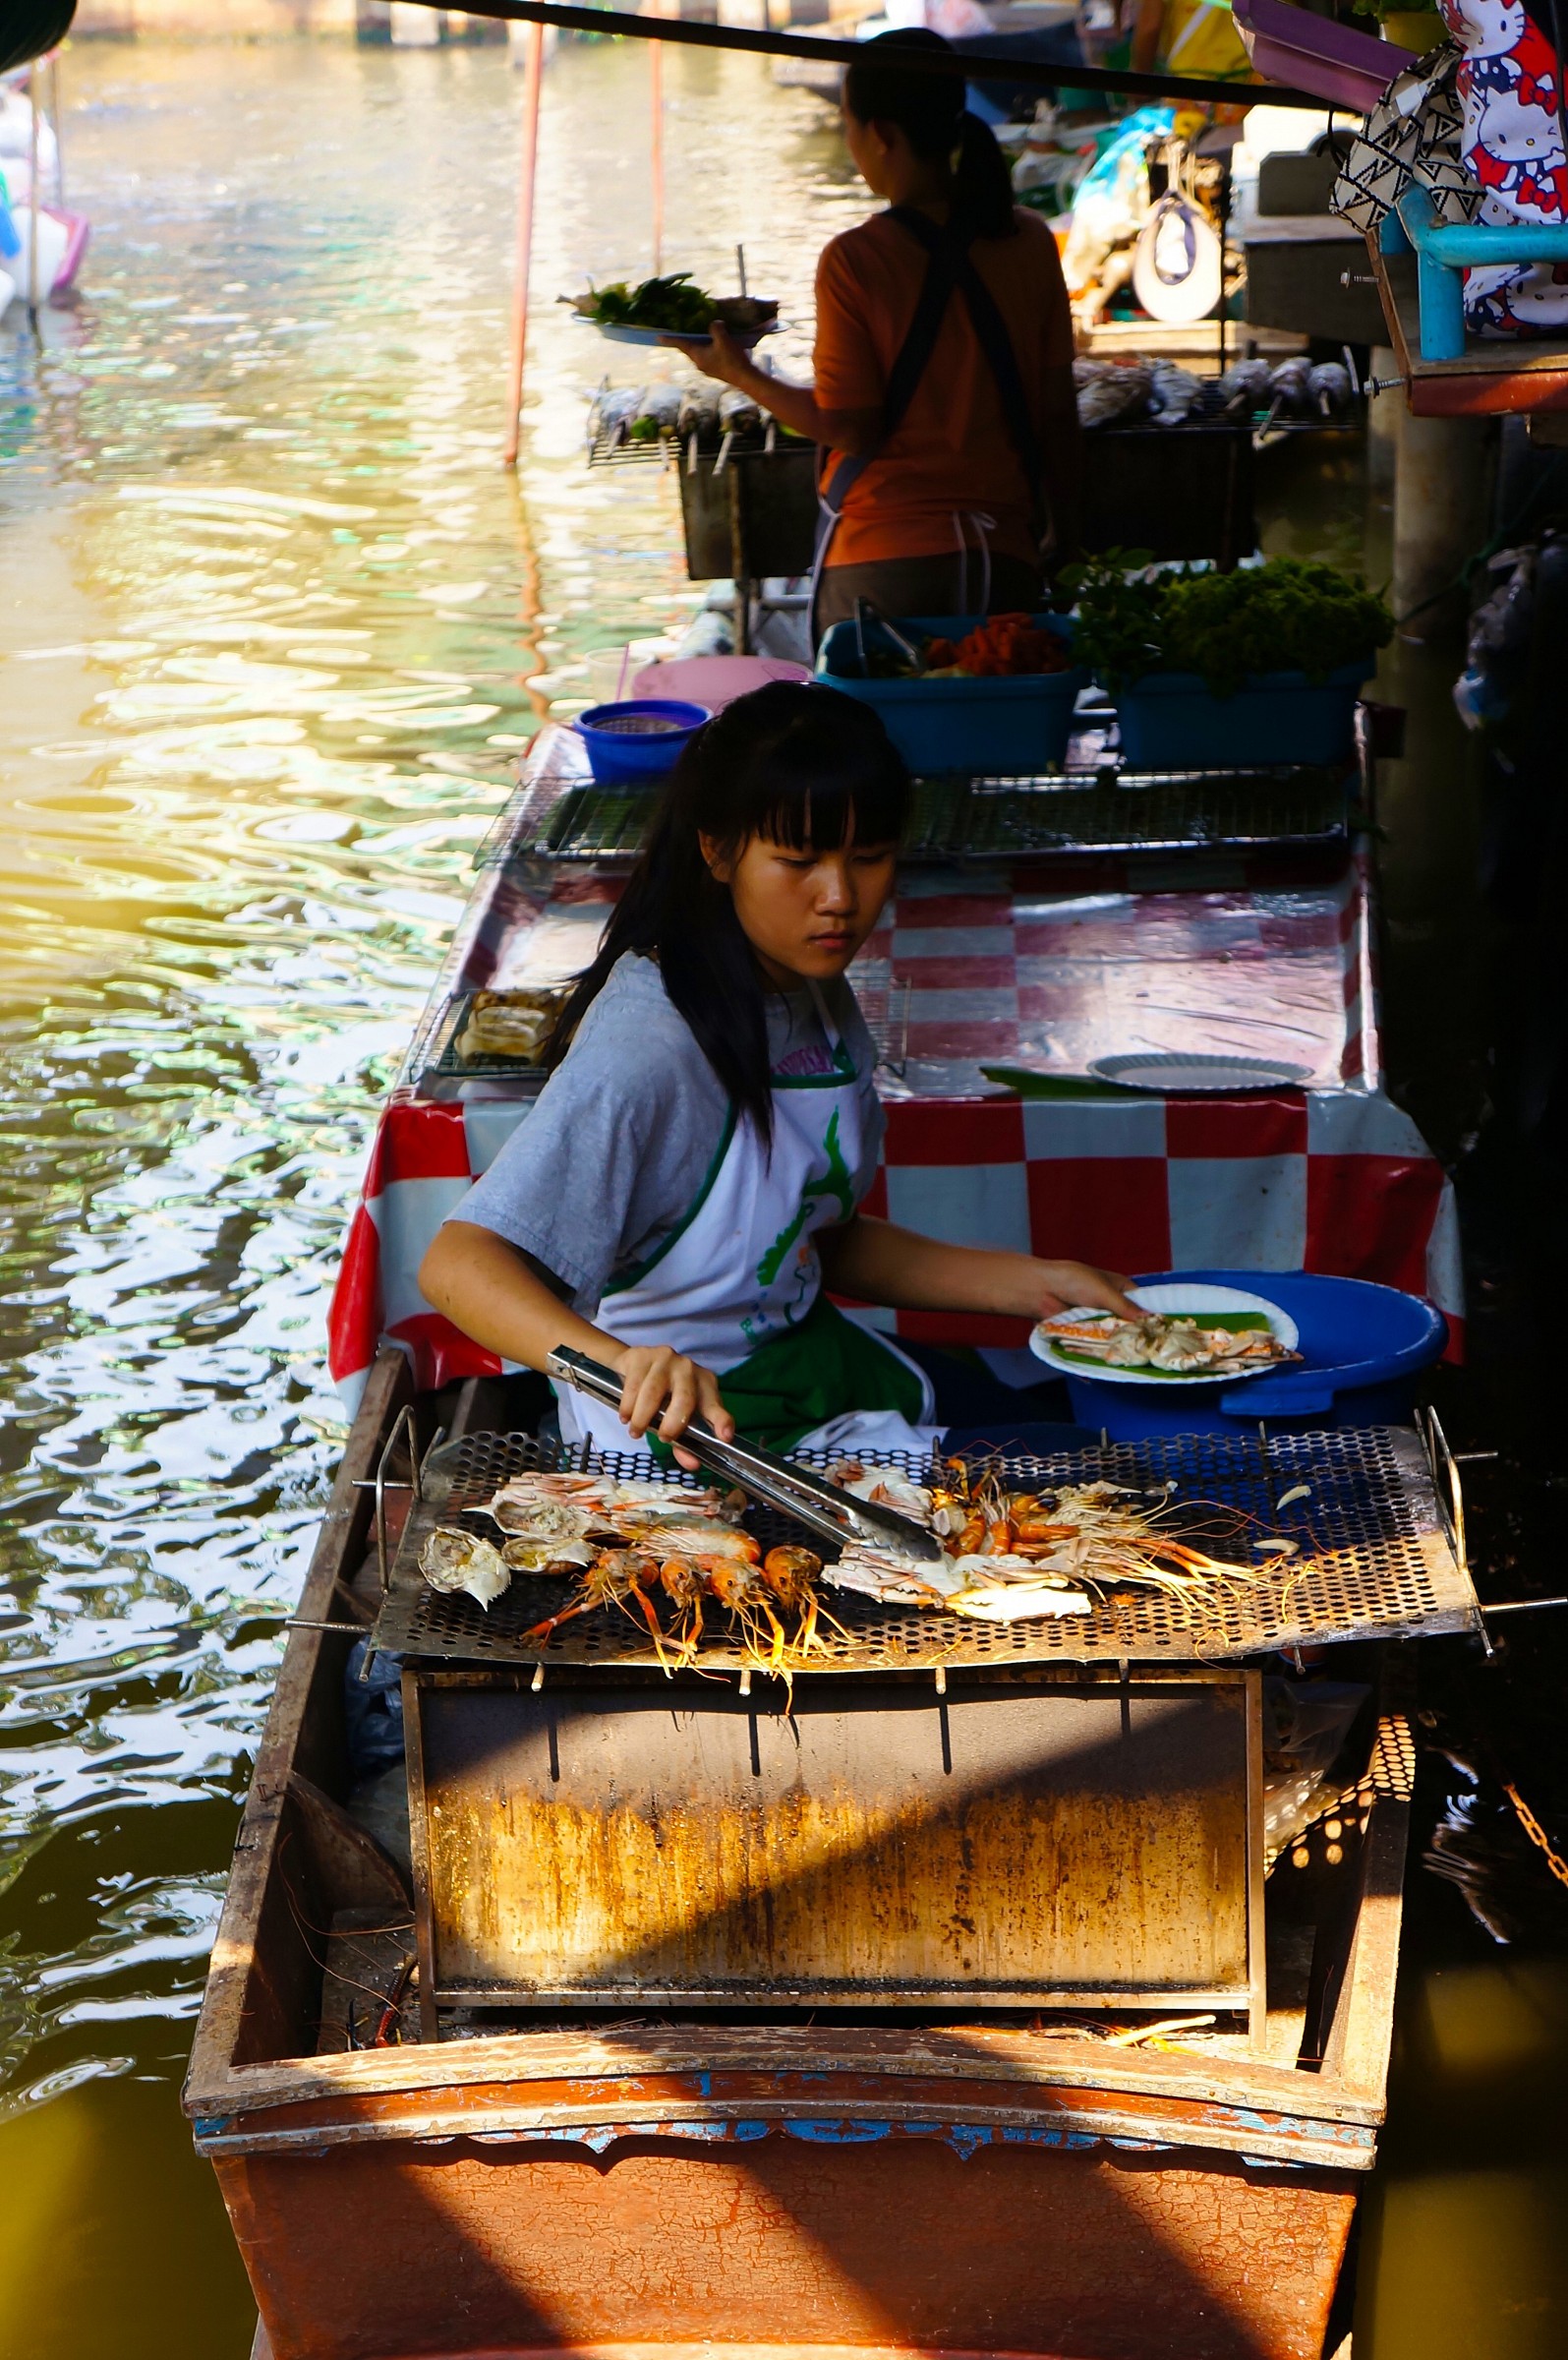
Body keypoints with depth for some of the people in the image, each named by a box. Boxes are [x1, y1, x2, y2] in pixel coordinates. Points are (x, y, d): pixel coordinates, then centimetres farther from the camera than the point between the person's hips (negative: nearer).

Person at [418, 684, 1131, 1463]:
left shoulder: (821, 1002, 3)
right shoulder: (648, 1043, -26)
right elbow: (459, 1263, -36)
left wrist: (1037, 1283, 6)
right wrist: (620, 1363, -55)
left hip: (813, 1363, 9)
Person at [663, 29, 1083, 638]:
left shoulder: (854, 261, -12)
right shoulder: (1030, 243, 0)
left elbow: (849, 429, -10)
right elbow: (1057, 411, 5)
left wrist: (740, 375, 4)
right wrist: (1066, 543, 16)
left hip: (883, 554, -3)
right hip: (1003, 556, 4)